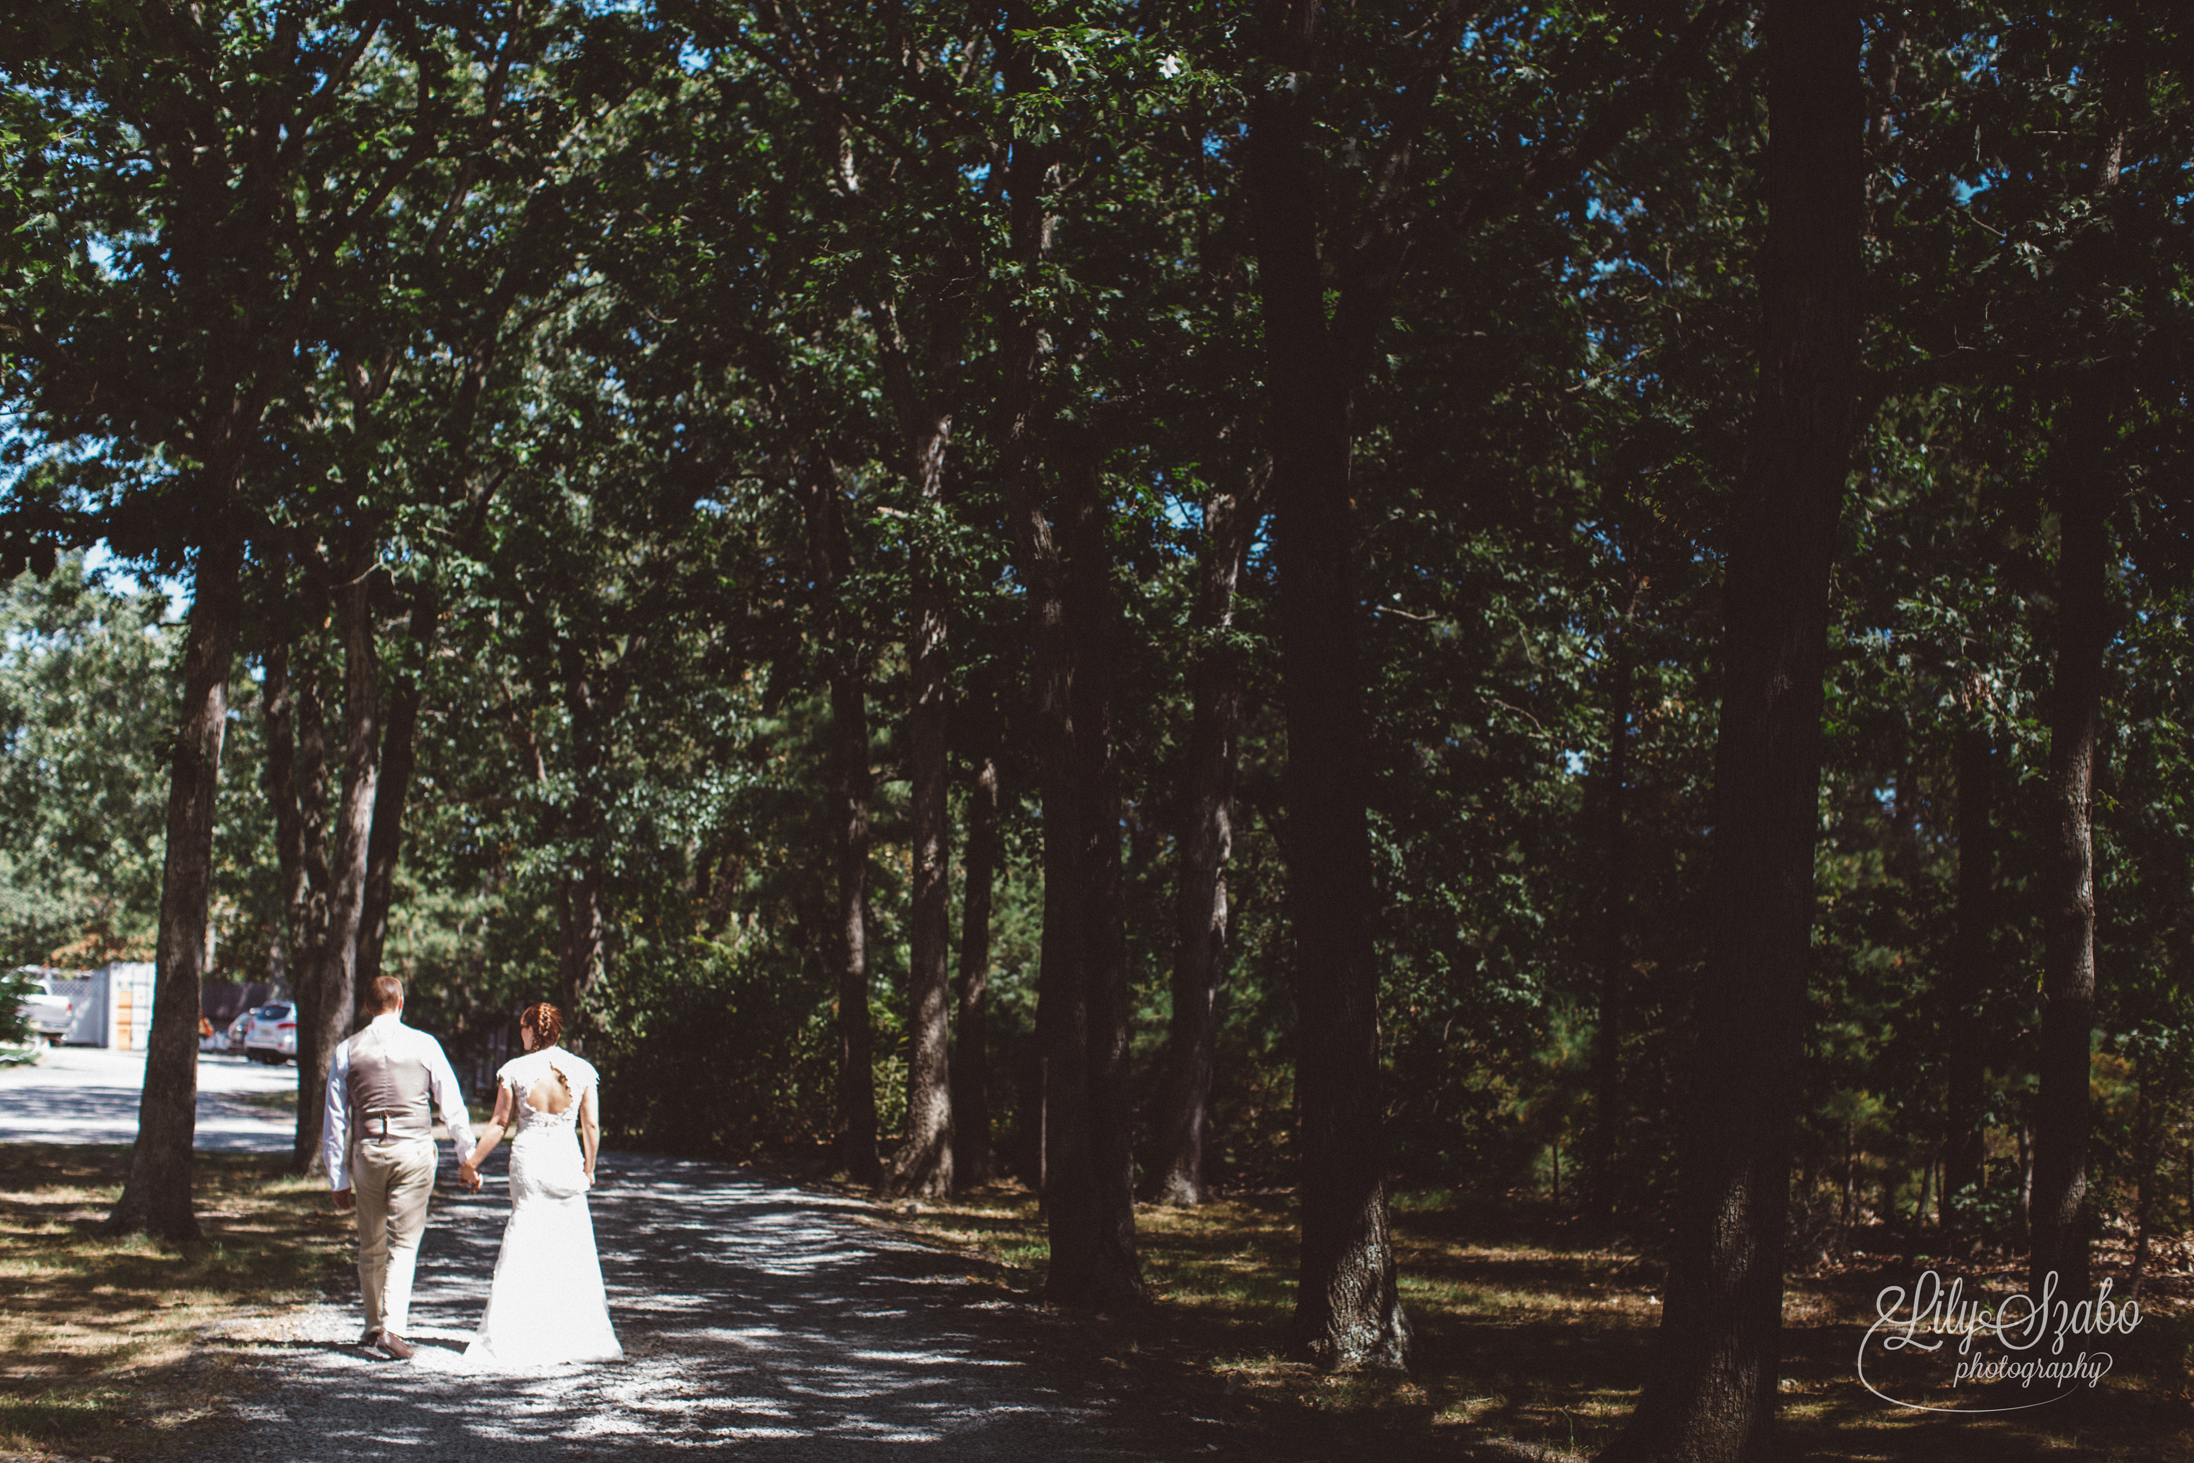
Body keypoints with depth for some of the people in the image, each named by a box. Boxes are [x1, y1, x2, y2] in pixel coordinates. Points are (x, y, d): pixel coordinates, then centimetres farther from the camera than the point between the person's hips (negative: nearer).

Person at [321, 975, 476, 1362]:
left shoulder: (347, 1051, 6)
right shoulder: (424, 1044, 1)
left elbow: (335, 1120, 6)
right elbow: (451, 1103, 3)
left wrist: (338, 1180, 11)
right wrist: (468, 1155, 12)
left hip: (367, 1151, 2)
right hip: (415, 1149, -2)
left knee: (370, 1246, 16)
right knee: (404, 1244, 0)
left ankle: (373, 1326, 25)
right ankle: (392, 1329, -12)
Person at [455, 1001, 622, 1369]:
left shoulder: (515, 1071, -5)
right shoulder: (581, 1071, -1)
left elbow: (500, 1124, -1)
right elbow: (591, 1125, 2)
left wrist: (472, 1164, 11)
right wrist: (589, 1169, 15)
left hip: (528, 1160, -1)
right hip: (567, 1161, 1)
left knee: (524, 1250, 2)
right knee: (574, 1252, 10)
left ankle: (511, 1342, -1)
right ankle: (579, 1337, 12)